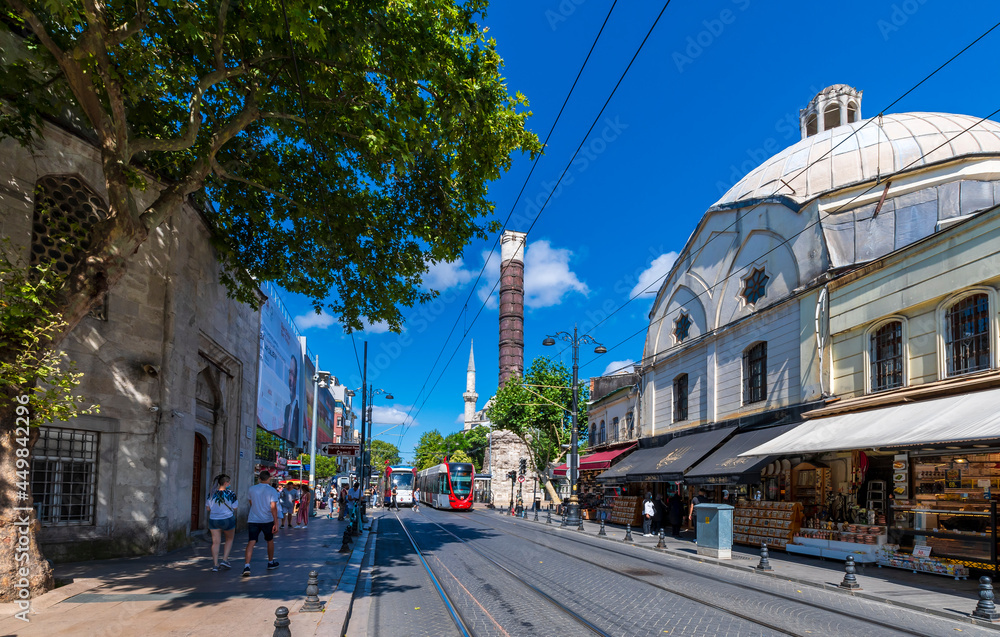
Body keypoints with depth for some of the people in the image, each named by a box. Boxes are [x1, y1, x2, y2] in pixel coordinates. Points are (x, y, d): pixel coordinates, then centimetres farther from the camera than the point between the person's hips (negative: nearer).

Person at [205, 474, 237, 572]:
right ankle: (225, 560, 10)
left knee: (216, 542, 6)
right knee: (229, 539, 19)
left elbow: (208, 507, 4)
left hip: (213, 520, 3)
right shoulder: (230, 493, -12)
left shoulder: (212, 494, -2)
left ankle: (215, 565, 2)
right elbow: (235, 507, -6)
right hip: (227, 520, -3)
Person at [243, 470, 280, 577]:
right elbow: (273, 508, -14)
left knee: (251, 542, -5)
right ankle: (270, 563, 33)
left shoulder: (252, 489, 3)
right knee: (270, 541, 19)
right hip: (267, 520, -1)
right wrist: (276, 523, -14)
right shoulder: (272, 491, -8)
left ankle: (247, 566, -21)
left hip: (253, 520, 1)